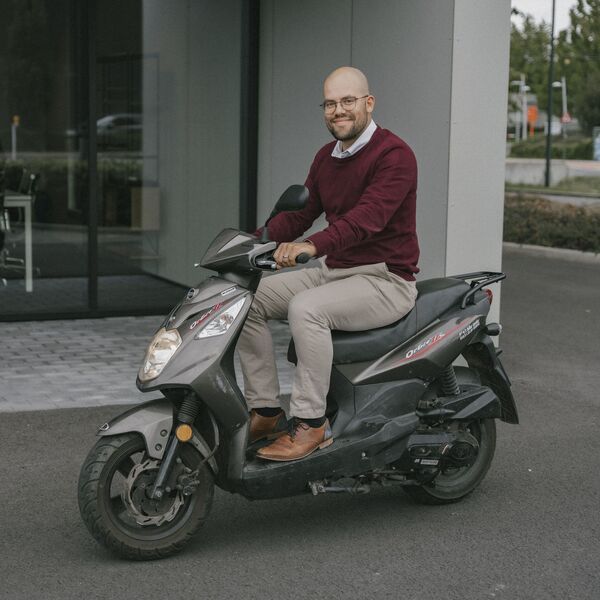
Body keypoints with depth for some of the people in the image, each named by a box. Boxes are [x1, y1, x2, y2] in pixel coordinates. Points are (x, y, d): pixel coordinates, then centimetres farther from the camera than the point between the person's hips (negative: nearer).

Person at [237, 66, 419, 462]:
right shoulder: (326, 157, 14)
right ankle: (266, 411, -2)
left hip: (385, 279, -9)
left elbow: (368, 216, -30)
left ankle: (311, 423, -23)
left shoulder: (395, 155, -14)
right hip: (332, 272, 9)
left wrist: (312, 245, -44)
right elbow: (299, 213, 13)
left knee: (306, 308, -33)